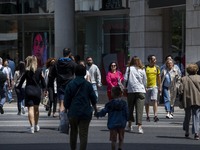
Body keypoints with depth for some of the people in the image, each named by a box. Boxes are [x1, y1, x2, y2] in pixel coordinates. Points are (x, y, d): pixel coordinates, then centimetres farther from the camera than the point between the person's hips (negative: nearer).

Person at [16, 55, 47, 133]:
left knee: (30, 109, -5)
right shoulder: (39, 71, 1)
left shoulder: (27, 71, -2)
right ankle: (36, 125, 25)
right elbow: (43, 81, 2)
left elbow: (21, 81, 3)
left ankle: (32, 126, -16)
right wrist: (44, 89, 11)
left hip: (29, 91, -2)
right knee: (36, 108, 17)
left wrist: (18, 88, 17)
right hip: (37, 91, 2)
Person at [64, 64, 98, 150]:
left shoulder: (70, 85, -3)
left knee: (73, 132, 19)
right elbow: (93, 99, 6)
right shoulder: (88, 85, -3)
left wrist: (66, 109, 14)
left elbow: (66, 101, -2)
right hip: (86, 113, -1)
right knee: (83, 134, -2)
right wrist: (95, 108, 23)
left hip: (73, 113, 1)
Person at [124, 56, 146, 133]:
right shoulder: (142, 70, 4)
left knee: (130, 107, 15)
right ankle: (139, 126, -18)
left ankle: (130, 125, 23)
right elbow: (145, 81, 9)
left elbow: (125, 79, -4)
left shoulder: (129, 68, 1)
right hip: (140, 90, 0)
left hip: (131, 90, 0)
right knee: (139, 109, -6)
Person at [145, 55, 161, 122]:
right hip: (146, 87, -1)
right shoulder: (145, 68, -3)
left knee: (154, 101, -14)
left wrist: (159, 87, 12)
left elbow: (158, 78, 14)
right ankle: (147, 116, 20)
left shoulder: (157, 68, 7)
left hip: (154, 87, 1)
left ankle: (155, 116, -20)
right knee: (147, 103, 7)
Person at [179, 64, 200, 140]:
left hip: (187, 101, 2)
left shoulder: (184, 79, 1)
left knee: (187, 116, 18)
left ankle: (186, 131, 25)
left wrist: (181, 99, 7)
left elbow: (180, 90, -3)